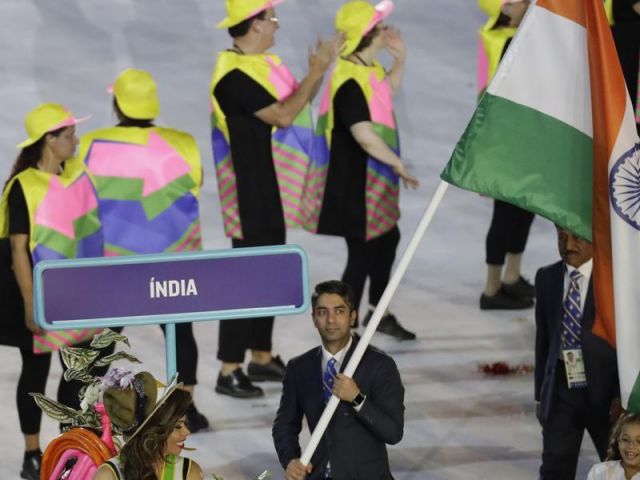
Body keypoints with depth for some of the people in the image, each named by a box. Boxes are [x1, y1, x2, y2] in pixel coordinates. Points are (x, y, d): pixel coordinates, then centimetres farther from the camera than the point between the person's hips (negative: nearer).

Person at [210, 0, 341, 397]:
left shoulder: (265, 62, 10)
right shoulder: (235, 75, -21)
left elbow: (299, 99, 17)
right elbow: (283, 115, -24)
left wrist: (319, 70, 6)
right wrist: (316, 71, -20)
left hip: (274, 190, 10)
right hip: (252, 193, -10)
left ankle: (262, 357, 27)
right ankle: (229, 371, -3)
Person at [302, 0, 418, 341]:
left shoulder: (368, 68, 3)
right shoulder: (349, 82, -28)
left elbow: (387, 90, 26)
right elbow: (364, 134, -35)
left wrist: (400, 59, 10)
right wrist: (398, 164, -25)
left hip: (372, 178, 11)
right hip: (354, 182, -11)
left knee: (387, 238, 24)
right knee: (363, 252, -1)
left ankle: (377, 311, 40)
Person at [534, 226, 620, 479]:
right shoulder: (547, 278, 6)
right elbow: (543, 339, 11)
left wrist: (622, 394, -15)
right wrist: (541, 394, 10)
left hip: (603, 390, -3)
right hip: (560, 389, 3)